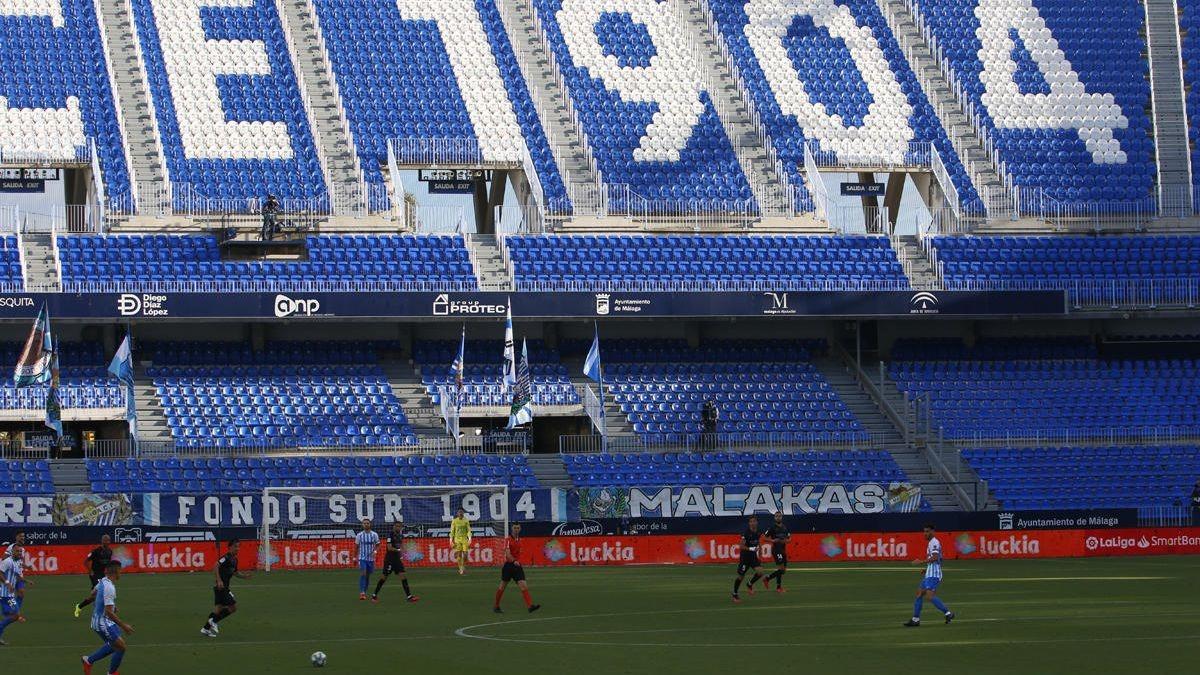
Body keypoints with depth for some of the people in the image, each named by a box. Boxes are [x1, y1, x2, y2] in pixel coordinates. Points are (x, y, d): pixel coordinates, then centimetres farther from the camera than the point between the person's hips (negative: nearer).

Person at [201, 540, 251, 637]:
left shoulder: (234, 559, 15)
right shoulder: (226, 558, -15)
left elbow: (235, 573, 29)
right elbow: (216, 567, -27)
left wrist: (244, 576, 12)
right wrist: (219, 580, -33)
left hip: (223, 587, 10)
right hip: (221, 587, -10)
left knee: (218, 609, 12)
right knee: (233, 607, -8)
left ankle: (206, 629, 18)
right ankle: (213, 621, -2)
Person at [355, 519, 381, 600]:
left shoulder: (374, 535, 0)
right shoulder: (359, 535, 0)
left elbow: (377, 545, 7)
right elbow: (357, 547, 9)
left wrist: (375, 551, -13)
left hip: (371, 558, 2)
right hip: (362, 558, -2)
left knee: (368, 575, 9)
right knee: (363, 574, -18)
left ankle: (364, 592, 22)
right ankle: (361, 592, -19)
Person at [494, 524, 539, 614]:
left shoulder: (519, 539, 10)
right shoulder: (508, 539, -10)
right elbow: (507, 553, -23)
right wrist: (514, 561, -38)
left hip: (517, 565, 5)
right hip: (508, 565, -5)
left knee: (524, 586, -10)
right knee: (502, 587, 7)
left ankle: (530, 606, -20)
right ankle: (496, 606, 22)